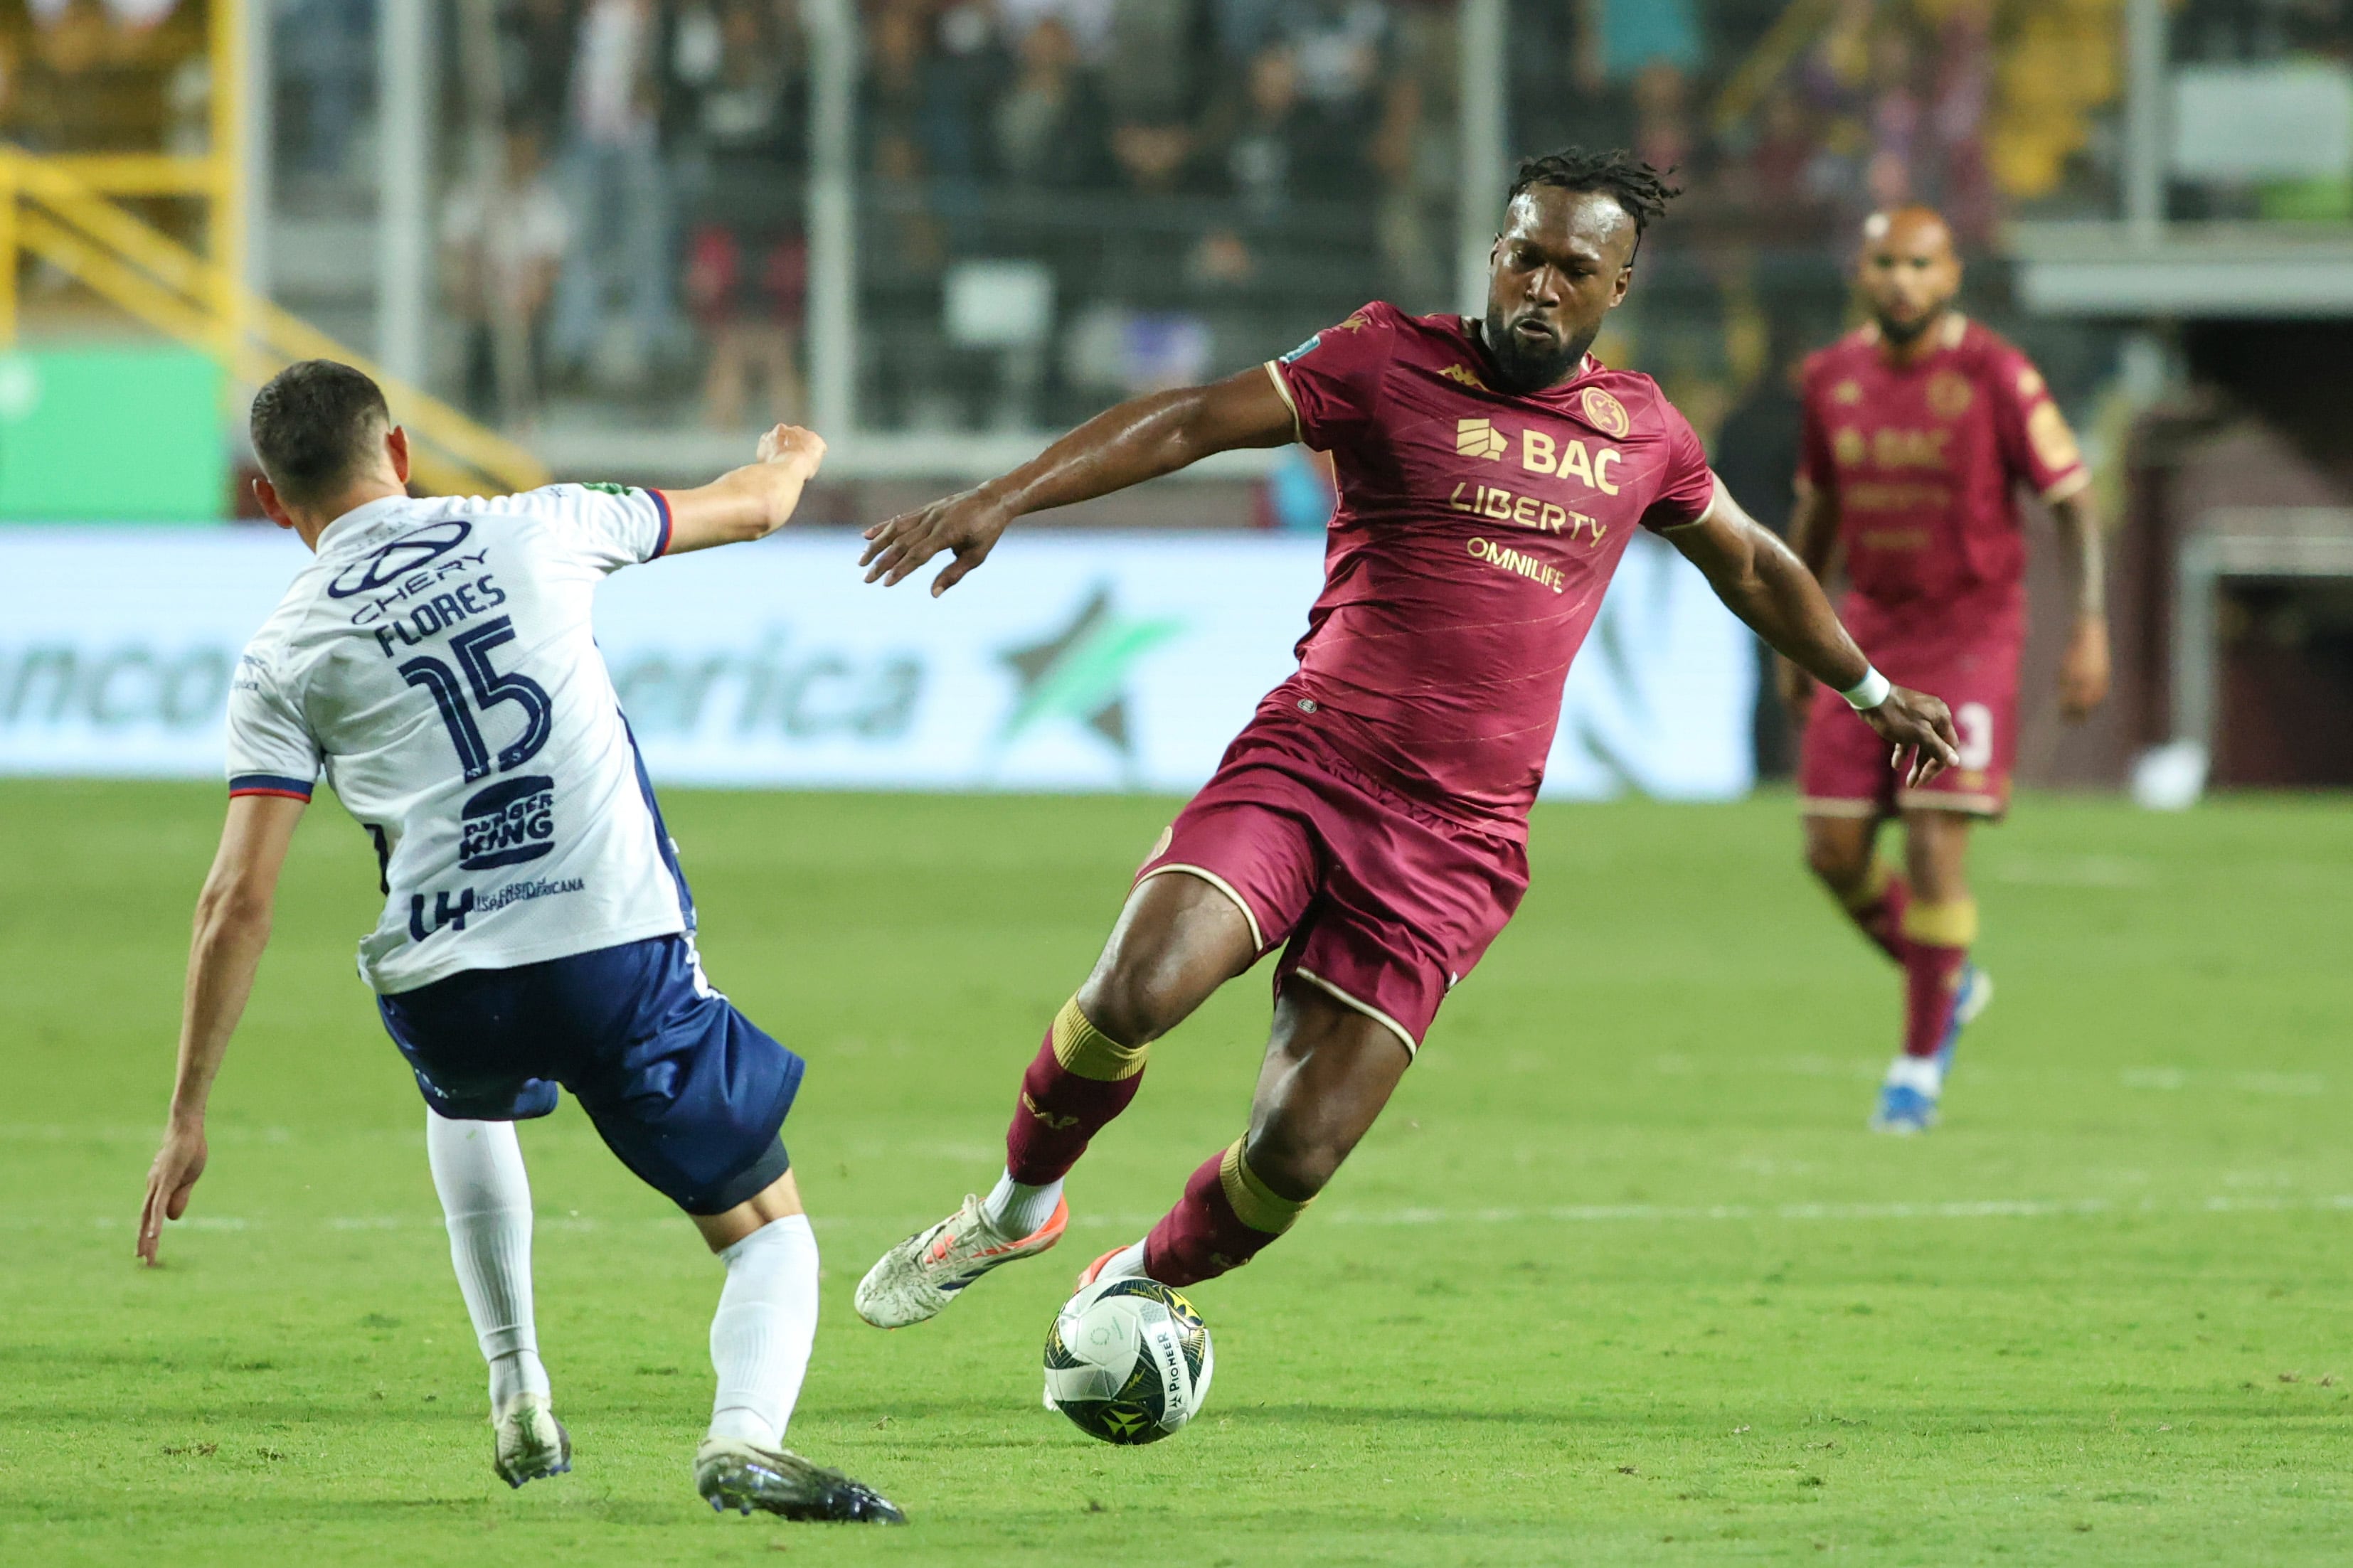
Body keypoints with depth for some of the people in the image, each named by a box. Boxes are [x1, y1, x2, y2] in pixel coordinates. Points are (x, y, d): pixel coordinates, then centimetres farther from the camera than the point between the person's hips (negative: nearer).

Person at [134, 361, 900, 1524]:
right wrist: (787, 459, 47)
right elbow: (751, 509, 22)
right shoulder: (534, 531, 7)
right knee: (771, 1233, 9)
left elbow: (237, 899, -1)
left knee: (466, 1101, 39)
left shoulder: (282, 658, 4)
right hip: (623, 952, -1)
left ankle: (518, 1400, 32)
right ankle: (748, 1435, -22)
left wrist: (187, 1117, 3)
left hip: (446, 992, 1)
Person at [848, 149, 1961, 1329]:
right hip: (1309, 760, -2)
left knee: (1295, 1156, -9)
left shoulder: (1640, 432, 14)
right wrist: (1000, 500, -18)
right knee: (1134, 991, -27)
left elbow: (1751, 566, 32)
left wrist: (1870, 691, 43)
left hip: (1453, 841, 2)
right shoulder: (1396, 363, 2)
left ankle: (1136, 1288, 22)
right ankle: (1018, 1209, 3)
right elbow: (1188, 423, -6)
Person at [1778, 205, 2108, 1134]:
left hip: (1971, 631, -5)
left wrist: (2090, 629, -16)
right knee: (1834, 850, 0)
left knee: (1935, 848, -12)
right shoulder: (1834, 378, 2)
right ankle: (1947, 986, 27)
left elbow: (2073, 501, -8)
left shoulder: (1997, 377, -13)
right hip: (1870, 628, 5)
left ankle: (1919, 1066, 1)